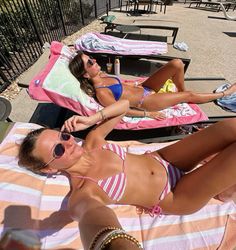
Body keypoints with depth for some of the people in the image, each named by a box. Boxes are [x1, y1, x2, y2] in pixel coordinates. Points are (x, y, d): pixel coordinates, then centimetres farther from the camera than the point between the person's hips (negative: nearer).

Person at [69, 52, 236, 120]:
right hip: (146, 101, -8)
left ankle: (181, 92, 19)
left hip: (143, 88, 8)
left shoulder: (102, 76, 2)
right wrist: (149, 114, -15)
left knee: (177, 64, -5)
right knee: (189, 95, 1)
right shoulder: (101, 93, -23)